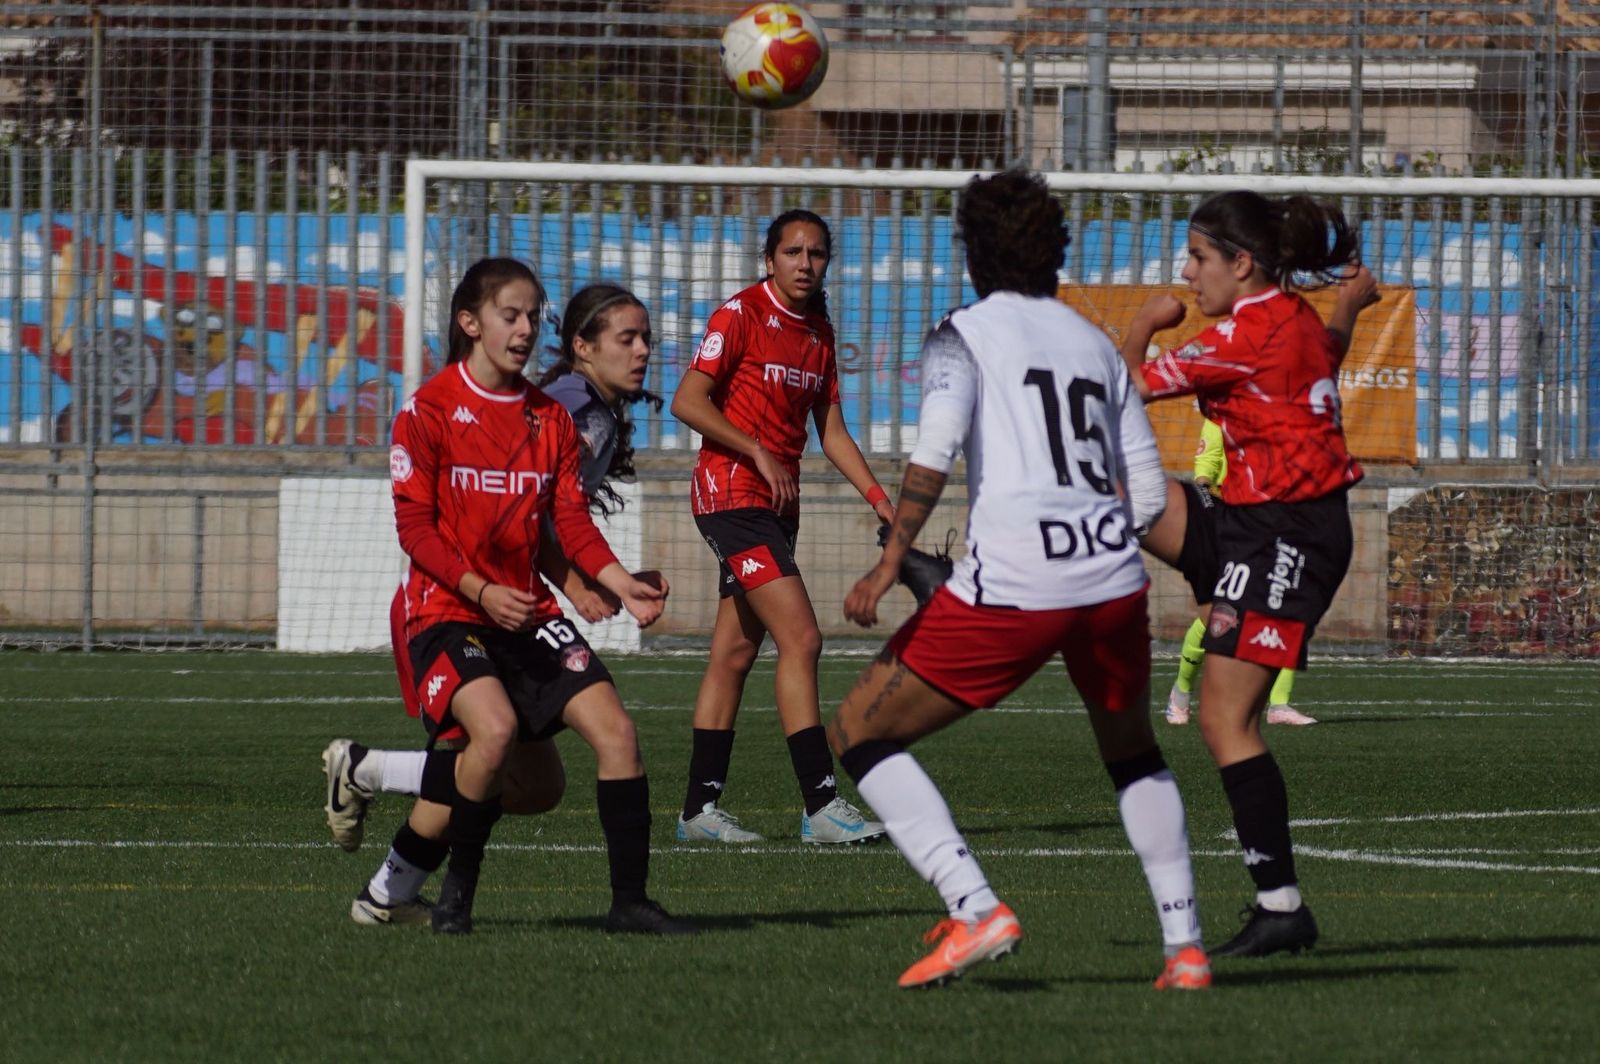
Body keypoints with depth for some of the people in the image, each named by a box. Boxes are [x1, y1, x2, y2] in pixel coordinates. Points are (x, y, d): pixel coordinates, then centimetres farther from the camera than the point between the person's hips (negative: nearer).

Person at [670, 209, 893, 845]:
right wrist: (759, 453, -18)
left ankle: (700, 808, 12)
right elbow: (688, 402, -14)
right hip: (731, 494, -8)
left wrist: (877, 496, 8)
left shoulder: (819, 332, 14)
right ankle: (820, 805, -19)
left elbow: (831, 432, 19)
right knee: (801, 638, -16)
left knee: (735, 652, 9)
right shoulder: (741, 315, -9)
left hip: (776, 505, 8)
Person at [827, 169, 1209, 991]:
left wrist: (891, 561, -17)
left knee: (858, 735, 6)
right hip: (1114, 577, 6)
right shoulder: (1096, 344, 20)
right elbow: (1148, 497, 18)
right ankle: (1184, 946, 25)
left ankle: (975, 910, -9)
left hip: (1012, 588, -5)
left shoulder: (966, 334, 5)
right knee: (1132, 752, 32)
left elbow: (935, 451, -14)